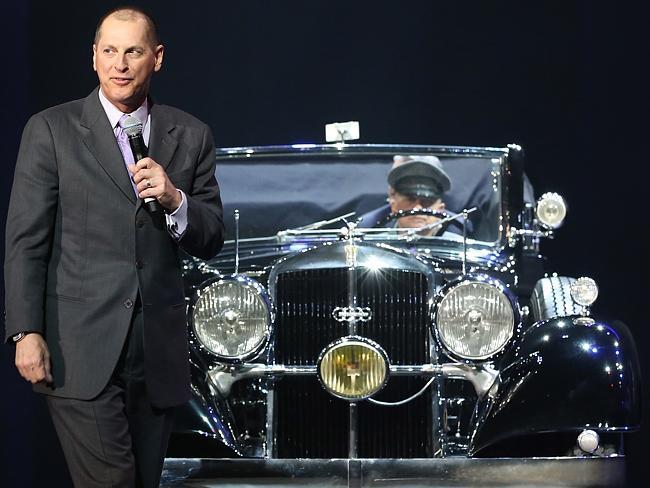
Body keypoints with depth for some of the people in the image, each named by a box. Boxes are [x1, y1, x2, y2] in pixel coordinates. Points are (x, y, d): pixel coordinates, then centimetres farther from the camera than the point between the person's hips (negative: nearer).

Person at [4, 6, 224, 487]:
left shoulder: (190, 136, 10)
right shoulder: (51, 131, 2)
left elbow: (211, 241, 11)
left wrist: (174, 200, -10)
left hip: (160, 354, 3)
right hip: (81, 353, -3)